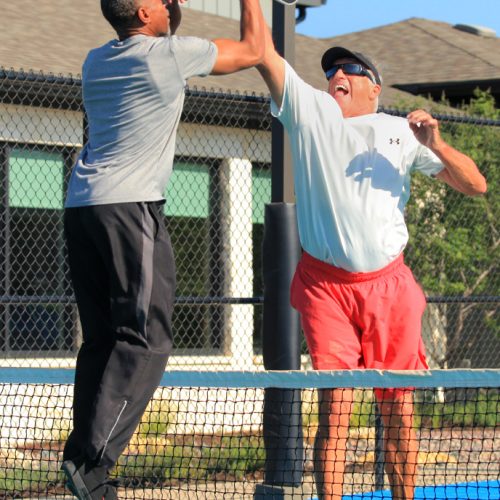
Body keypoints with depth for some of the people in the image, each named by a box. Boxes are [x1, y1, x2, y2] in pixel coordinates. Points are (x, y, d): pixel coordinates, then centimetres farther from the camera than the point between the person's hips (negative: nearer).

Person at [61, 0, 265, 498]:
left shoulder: (96, 61, 16)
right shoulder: (170, 54, -5)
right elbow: (252, 50, 7)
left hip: (80, 207, 8)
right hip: (129, 207, -8)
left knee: (101, 339, 8)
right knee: (145, 340, -8)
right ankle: (91, 456, -20)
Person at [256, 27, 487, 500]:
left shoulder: (403, 132, 11)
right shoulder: (309, 110, 8)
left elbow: (475, 184, 9)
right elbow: (263, 50, -1)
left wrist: (436, 146, -7)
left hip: (388, 284, 2)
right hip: (326, 284, -2)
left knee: (398, 408, 4)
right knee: (334, 405, -9)